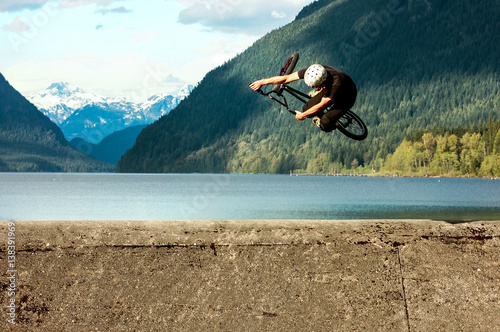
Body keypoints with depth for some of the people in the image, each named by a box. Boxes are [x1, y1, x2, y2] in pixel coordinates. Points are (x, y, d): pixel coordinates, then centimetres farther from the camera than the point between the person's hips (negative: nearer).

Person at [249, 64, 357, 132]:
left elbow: (322, 105, -31)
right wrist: (262, 82, -13)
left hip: (346, 97, -5)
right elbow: (287, 78, -20)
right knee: (307, 108, -11)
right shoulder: (312, 72, -31)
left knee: (325, 123, -23)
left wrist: (302, 115, -17)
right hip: (327, 89, 5)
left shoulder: (337, 83, -46)